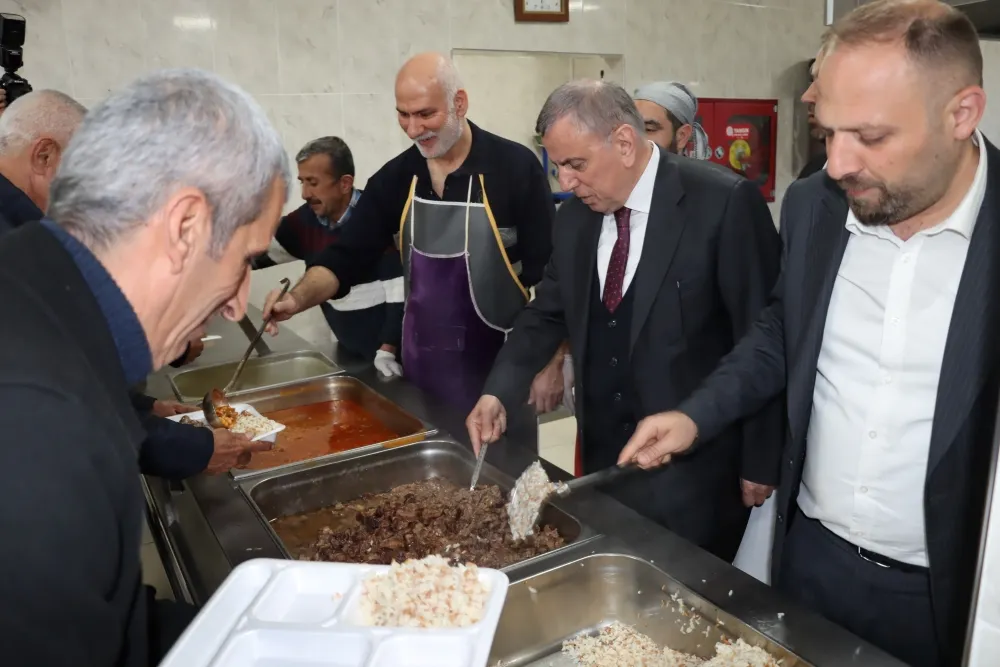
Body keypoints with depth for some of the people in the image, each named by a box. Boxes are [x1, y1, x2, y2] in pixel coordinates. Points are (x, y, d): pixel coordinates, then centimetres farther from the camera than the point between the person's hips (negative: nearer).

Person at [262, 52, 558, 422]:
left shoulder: (515, 167, -12)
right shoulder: (395, 177, 1)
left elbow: (550, 272, -10)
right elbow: (347, 257, 1)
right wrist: (299, 297, -17)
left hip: (500, 365, -4)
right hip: (422, 364, 4)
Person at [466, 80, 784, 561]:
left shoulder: (725, 204, -15)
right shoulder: (574, 216, 2)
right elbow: (547, 314, 12)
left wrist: (760, 462, -8)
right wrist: (499, 392, -3)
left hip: (694, 467, -5)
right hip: (603, 458, 5)